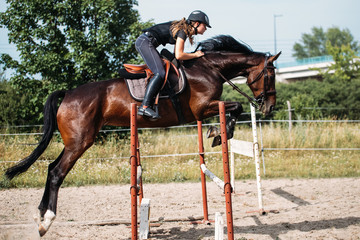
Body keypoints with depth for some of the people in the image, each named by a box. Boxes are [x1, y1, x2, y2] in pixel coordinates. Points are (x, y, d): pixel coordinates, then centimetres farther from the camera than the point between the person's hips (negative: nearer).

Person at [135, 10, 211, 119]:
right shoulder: (182, 31, -13)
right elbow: (178, 55, -20)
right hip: (145, 42, -10)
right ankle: (144, 107, -26)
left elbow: (176, 54, 21)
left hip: (143, 42, 10)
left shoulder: (184, 29, 16)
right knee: (160, 73, -19)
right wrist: (195, 55, -7)